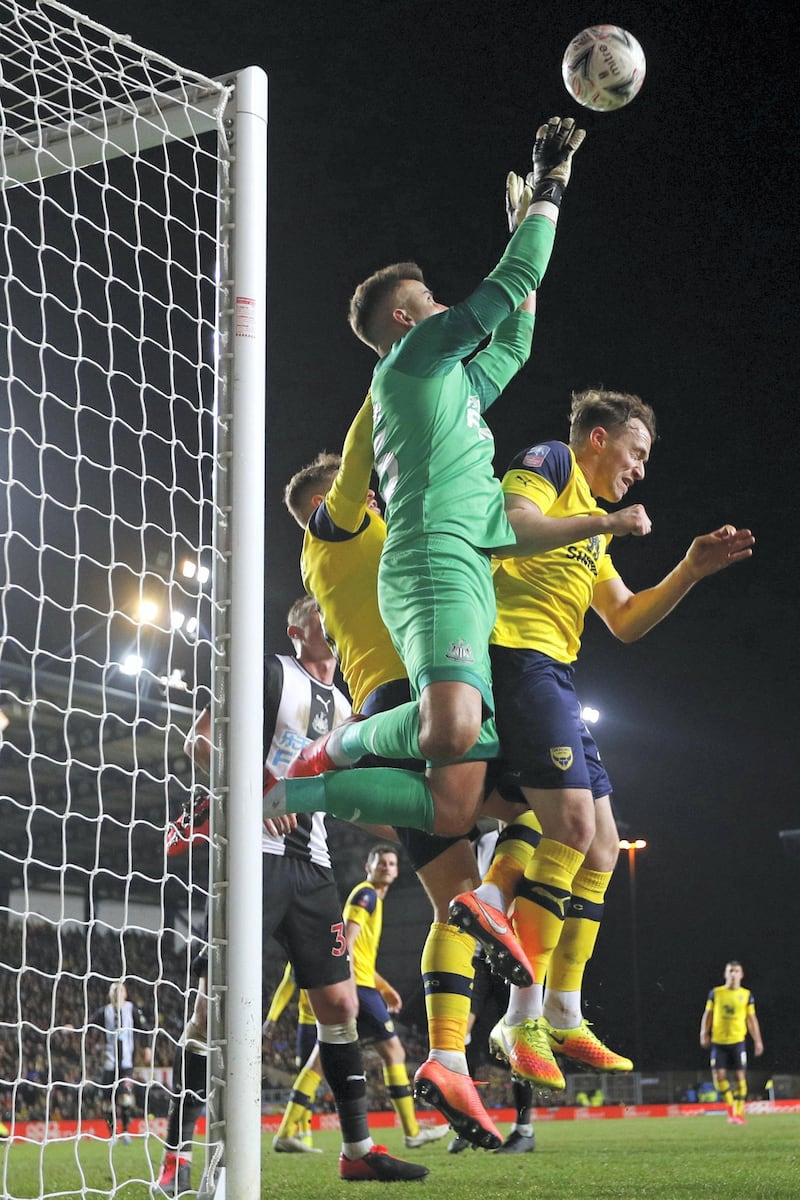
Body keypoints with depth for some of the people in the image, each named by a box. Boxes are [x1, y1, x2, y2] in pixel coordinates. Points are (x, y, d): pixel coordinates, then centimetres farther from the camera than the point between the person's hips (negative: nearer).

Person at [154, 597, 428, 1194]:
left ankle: (358, 1149, 14)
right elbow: (200, 740, -7)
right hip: (258, 853, -7)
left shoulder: (343, 705, 21)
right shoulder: (270, 673, 1)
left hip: (312, 865, 7)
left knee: (340, 1004, 6)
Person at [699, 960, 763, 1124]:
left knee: (740, 1076, -4)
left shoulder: (747, 995, 7)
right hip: (718, 1041, 0)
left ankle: (738, 1112, 6)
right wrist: (704, 1033, -1)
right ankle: (730, 1106, 16)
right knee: (719, 1075, -7)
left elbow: (752, 1019, 9)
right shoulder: (715, 993, 6)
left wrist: (757, 1041, 4)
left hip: (738, 1041, 0)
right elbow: (708, 1014, 10)